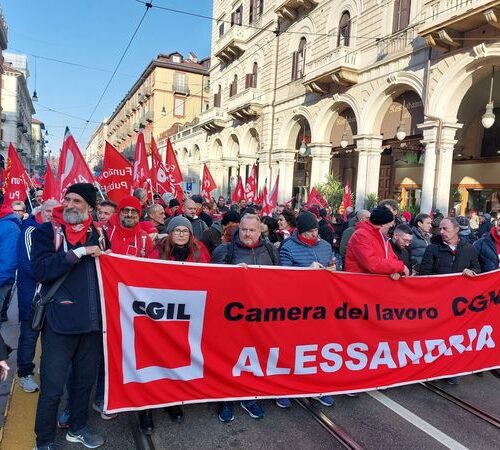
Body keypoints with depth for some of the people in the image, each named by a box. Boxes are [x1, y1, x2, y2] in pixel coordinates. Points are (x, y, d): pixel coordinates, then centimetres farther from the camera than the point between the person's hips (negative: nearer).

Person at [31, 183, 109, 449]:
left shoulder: (98, 234, 8)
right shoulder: (46, 231, -3)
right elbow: (39, 270, -18)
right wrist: (79, 253, -20)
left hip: (92, 320, 4)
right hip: (59, 320, -4)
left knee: (85, 379, 18)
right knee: (52, 387, 4)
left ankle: (78, 428, 38)